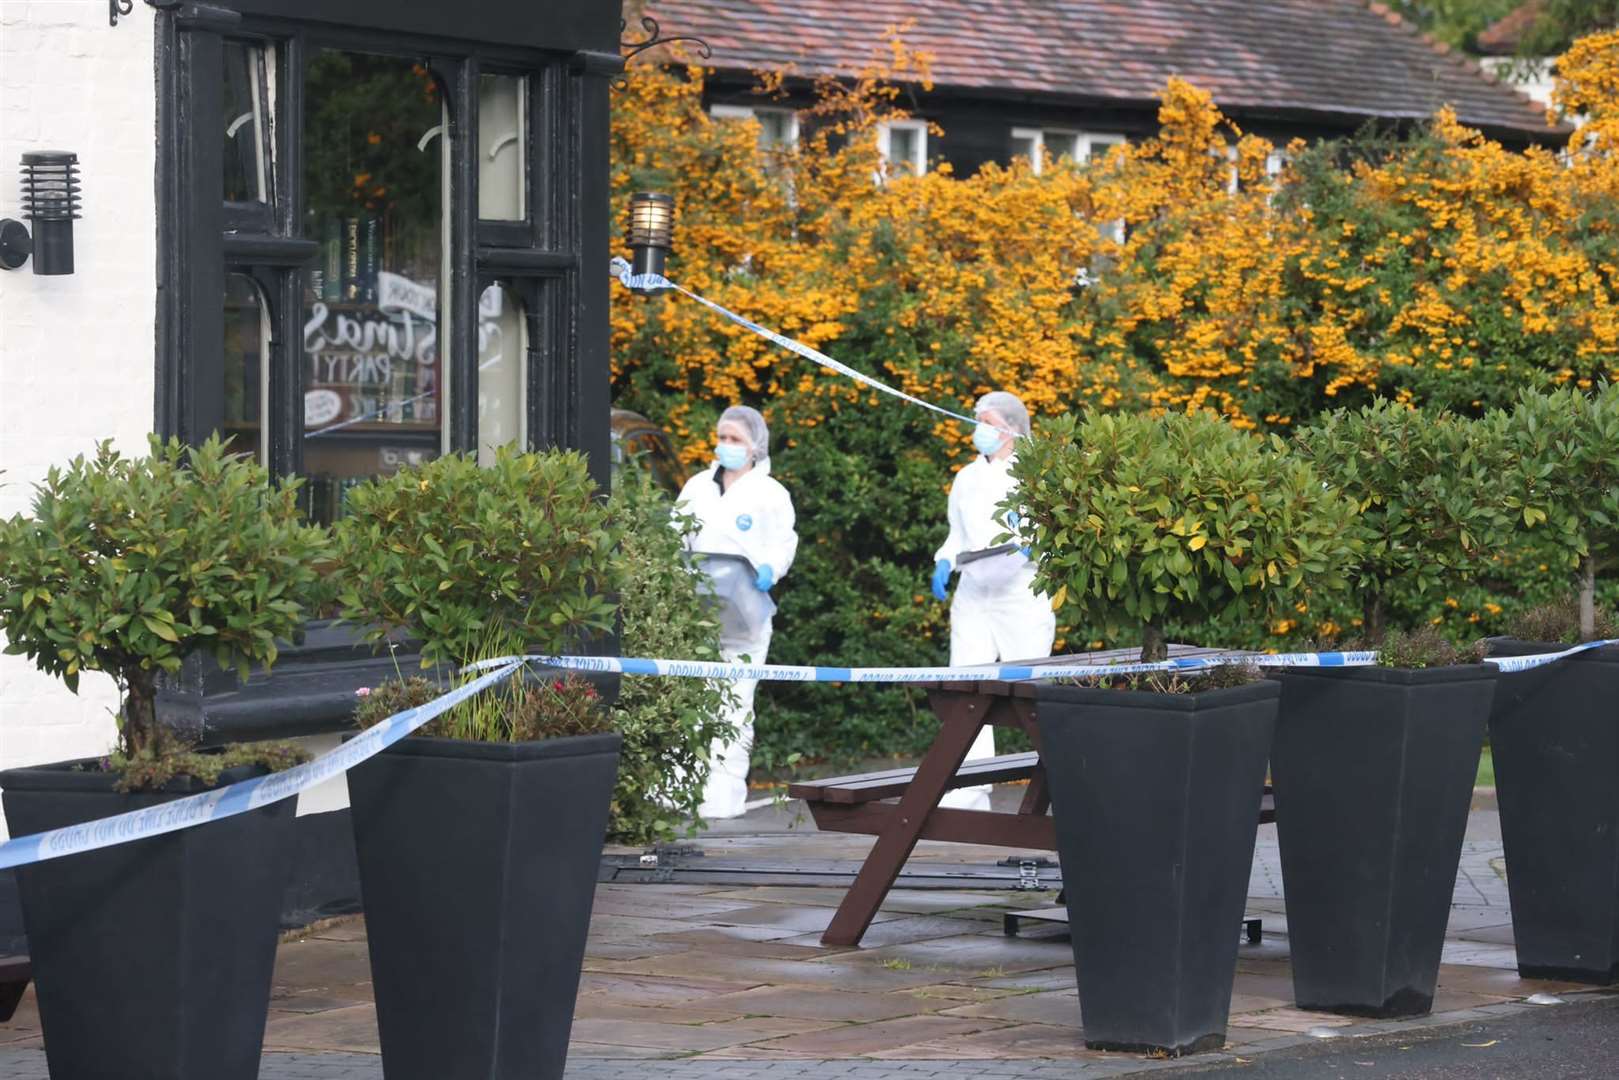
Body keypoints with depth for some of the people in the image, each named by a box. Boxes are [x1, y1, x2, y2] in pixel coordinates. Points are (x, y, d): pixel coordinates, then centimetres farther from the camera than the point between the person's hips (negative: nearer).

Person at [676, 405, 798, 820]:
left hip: (742, 613, -3)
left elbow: (783, 545, 1)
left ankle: (725, 792, -5)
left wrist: (769, 568, -20)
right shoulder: (697, 487, 18)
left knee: (734, 702, -5)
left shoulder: (770, 494, 7)